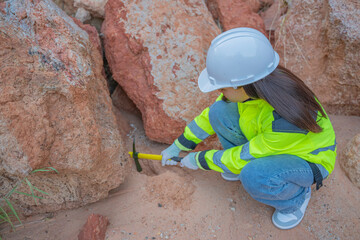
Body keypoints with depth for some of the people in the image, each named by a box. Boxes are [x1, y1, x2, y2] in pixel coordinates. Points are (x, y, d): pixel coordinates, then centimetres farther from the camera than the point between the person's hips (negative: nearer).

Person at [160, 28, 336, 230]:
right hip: (266, 141, 6)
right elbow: (211, 115, -4)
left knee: (253, 176, -37)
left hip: (307, 160, -6)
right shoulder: (251, 85, -20)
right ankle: (245, 167, 9)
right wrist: (179, 146, 1)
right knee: (220, 112, -16)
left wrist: (200, 160, -13)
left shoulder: (286, 120, -41)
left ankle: (298, 196, -3)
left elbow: (245, 157, -27)